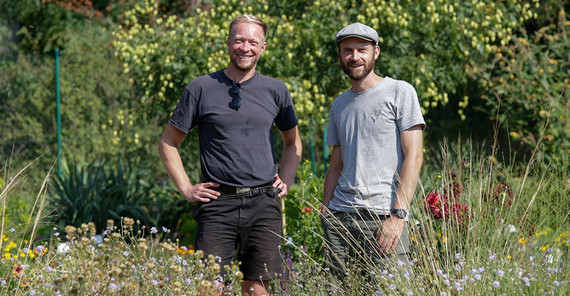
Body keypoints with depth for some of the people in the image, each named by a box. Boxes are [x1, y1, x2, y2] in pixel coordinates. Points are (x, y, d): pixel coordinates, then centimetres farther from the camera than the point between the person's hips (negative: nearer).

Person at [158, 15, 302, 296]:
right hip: (217, 202, -1)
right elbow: (168, 143, 10)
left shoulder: (276, 90, 9)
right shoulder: (201, 88, 3)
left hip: (263, 202, 2)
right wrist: (186, 188, 1)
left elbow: (292, 142, 25)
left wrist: (286, 180, 11)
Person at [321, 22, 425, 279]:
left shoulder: (400, 92, 1)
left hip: (383, 216, -5)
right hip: (339, 215, 5)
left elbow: (413, 156, -6)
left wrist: (398, 215, -15)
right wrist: (324, 213, 11)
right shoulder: (339, 105, 20)